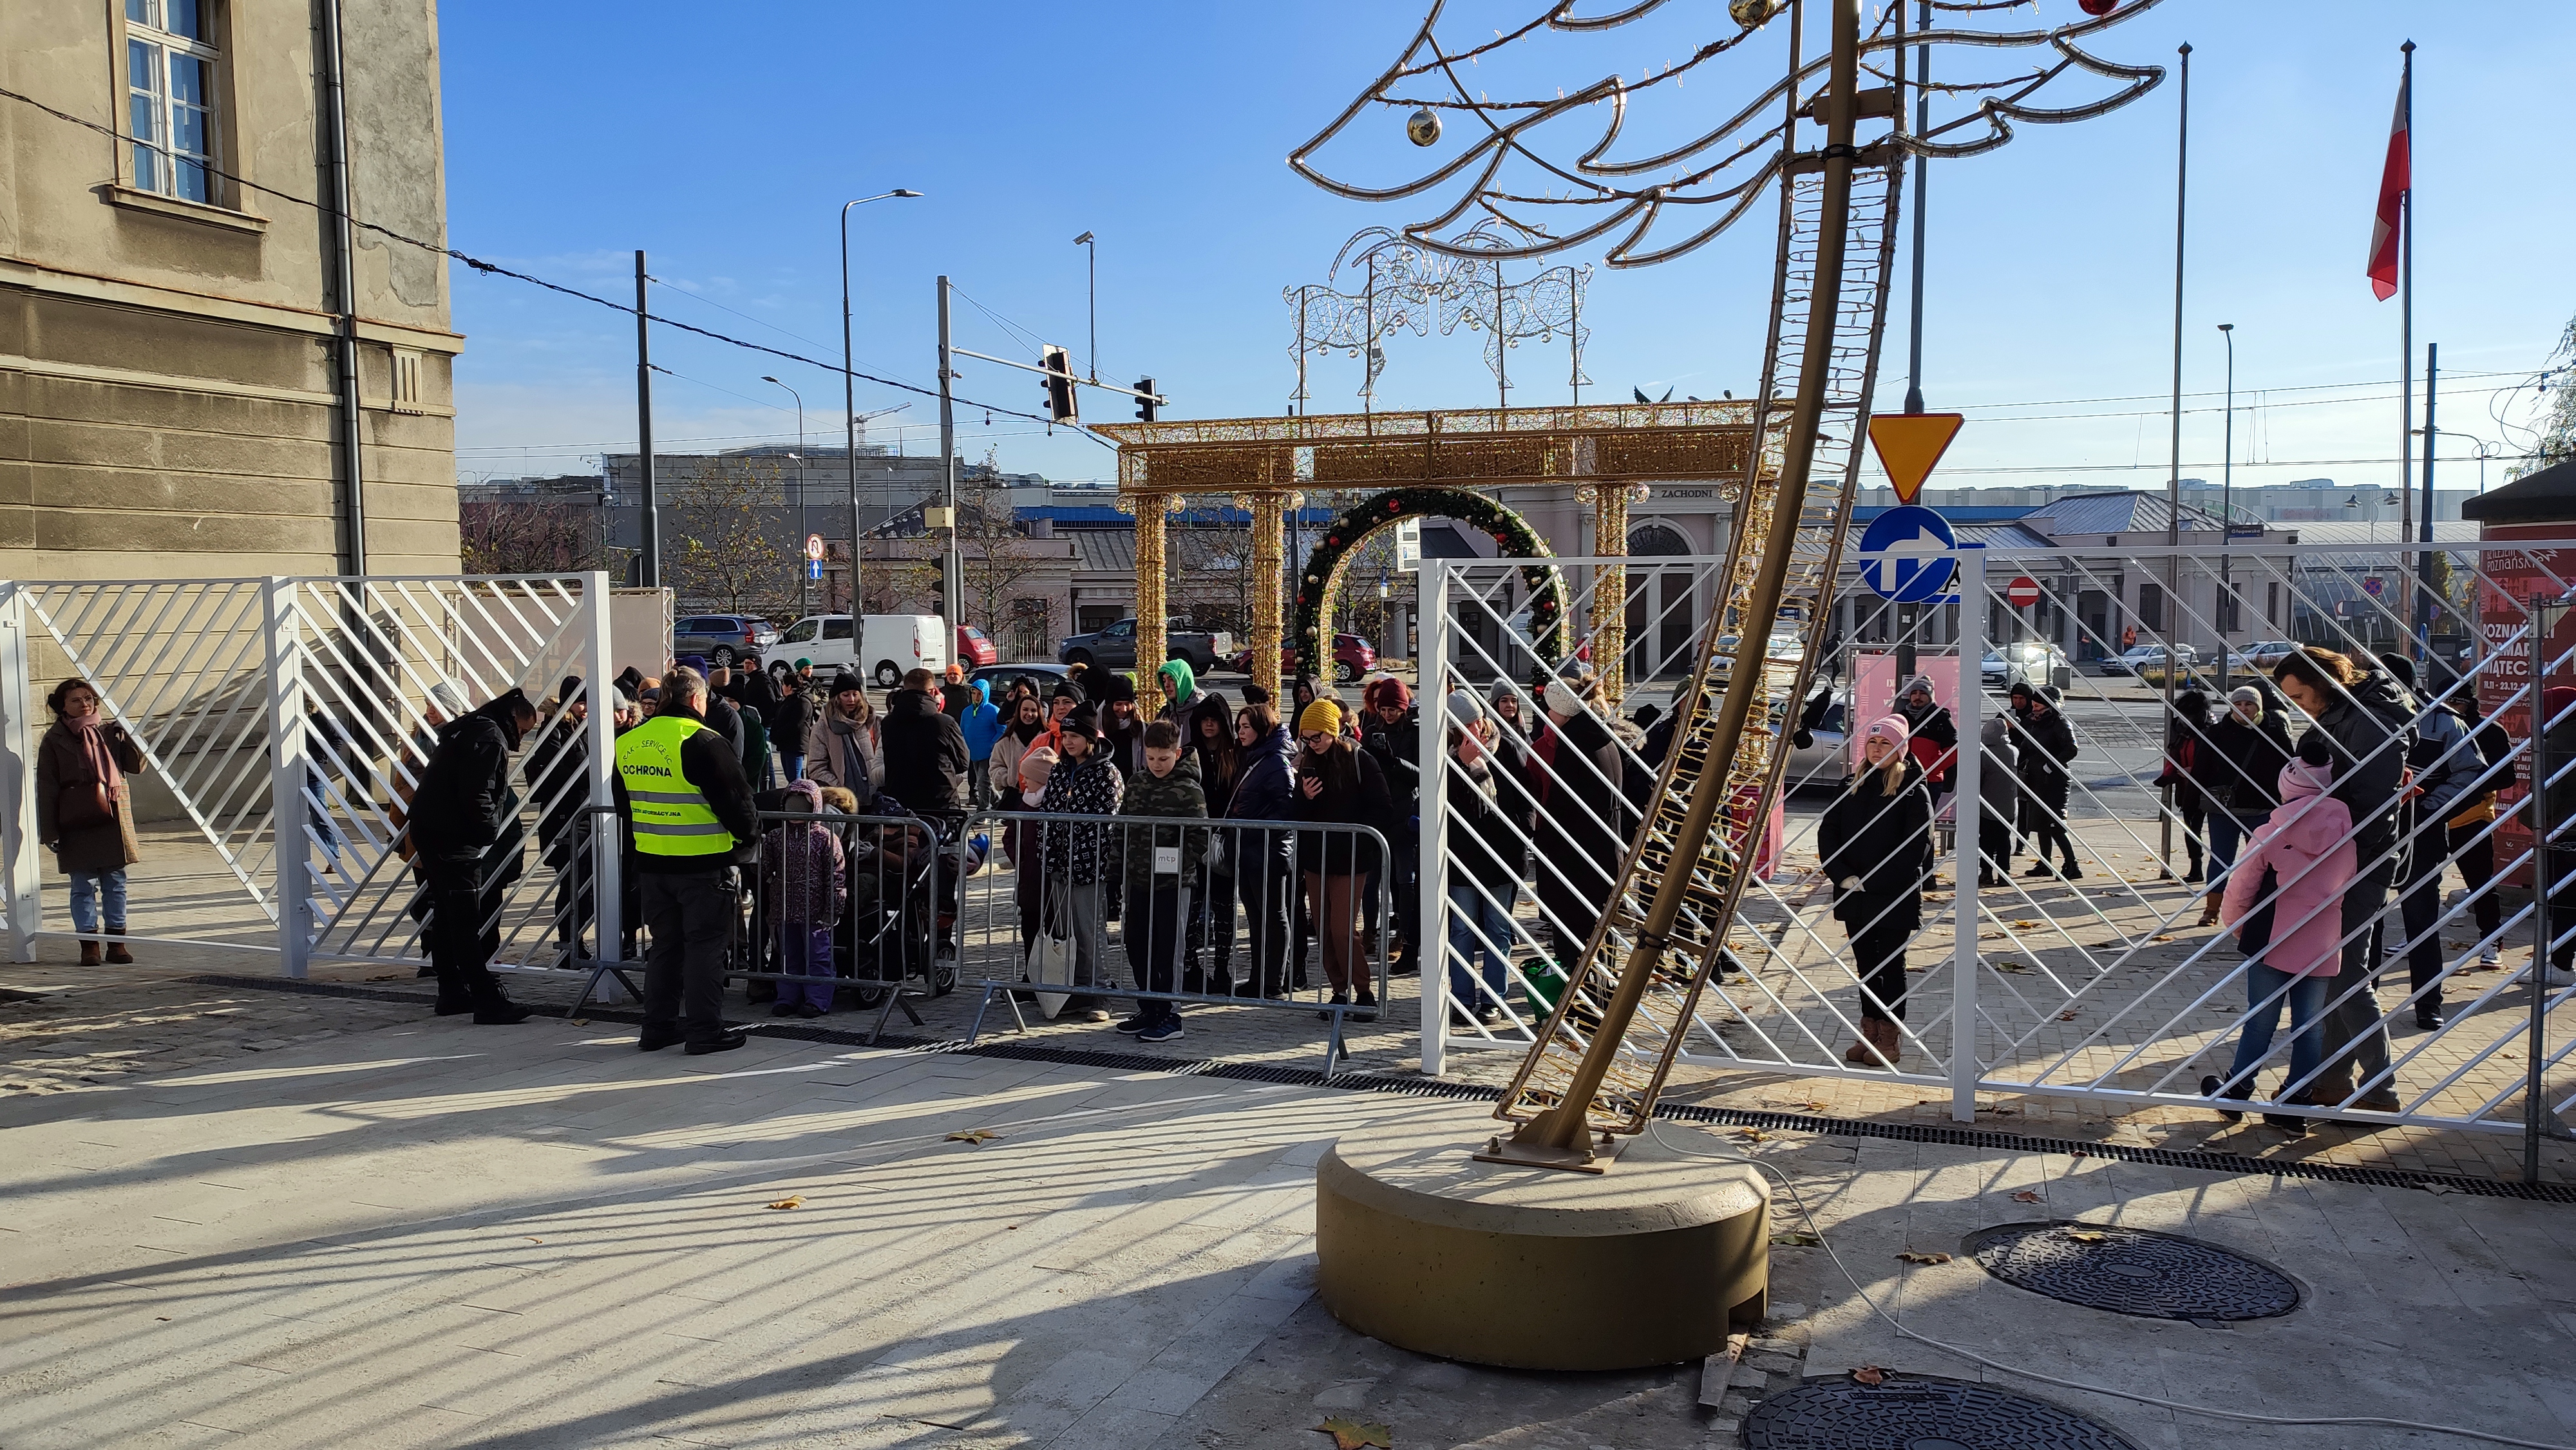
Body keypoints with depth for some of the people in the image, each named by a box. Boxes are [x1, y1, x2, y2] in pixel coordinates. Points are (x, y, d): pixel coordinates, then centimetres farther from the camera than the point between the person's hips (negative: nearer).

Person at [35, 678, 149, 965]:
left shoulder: (110, 731, 9)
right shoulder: (54, 740, 2)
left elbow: (139, 766, 5)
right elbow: (46, 787, 1)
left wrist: (127, 736, -10)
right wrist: (49, 831, -4)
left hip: (114, 818, 2)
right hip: (77, 822, -2)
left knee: (115, 882, 6)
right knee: (83, 885, 2)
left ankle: (117, 944, 12)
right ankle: (89, 945, 8)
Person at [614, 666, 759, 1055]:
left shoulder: (628, 743, 7)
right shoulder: (702, 742, -15)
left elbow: (624, 804, 18)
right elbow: (734, 799, -13)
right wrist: (750, 834, 5)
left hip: (651, 863, 7)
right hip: (702, 864, -6)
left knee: (665, 945, 17)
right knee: (704, 946, 2)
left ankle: (657, 1026, 22)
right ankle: (704, 1031, 5)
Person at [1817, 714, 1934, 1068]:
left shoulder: (1914, 792, -7)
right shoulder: (1852, 788, 7)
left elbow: (1917, 846, -14)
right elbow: (1827, 832, 5)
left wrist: (1872, 881, -17)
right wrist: (1842, 876, -10)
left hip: (1896, 897, -5)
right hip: (1854, 897, 5)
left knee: (1891, 966, 4)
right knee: (1865, 966, 12)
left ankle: (1890, 1039, 12)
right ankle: (1869, 1034, 21)